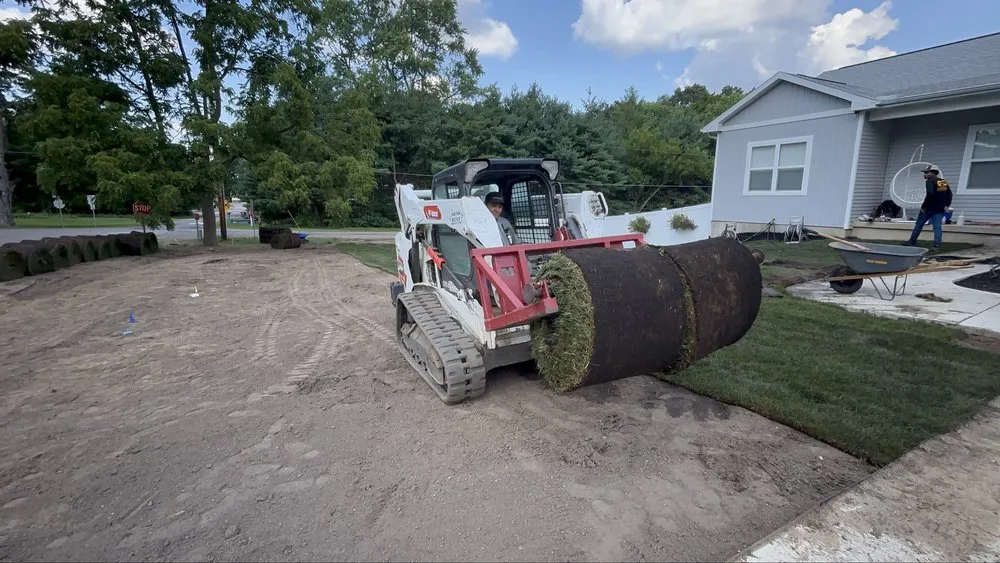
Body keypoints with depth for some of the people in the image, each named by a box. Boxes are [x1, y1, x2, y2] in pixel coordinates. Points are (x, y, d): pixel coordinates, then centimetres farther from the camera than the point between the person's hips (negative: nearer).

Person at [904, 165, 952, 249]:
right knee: (937, 226, 4)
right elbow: (949, 194, 16)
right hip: (940, 209, 6)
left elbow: (930, 195, -22)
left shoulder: (930, 181, -11)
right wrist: (947, 205, 19)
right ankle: (937, 244, -2)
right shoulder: (944, 182, 13)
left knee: (919, 224, 7)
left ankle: (912, 242, 12)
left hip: (929, 208, -6)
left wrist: (923, 206, -17)